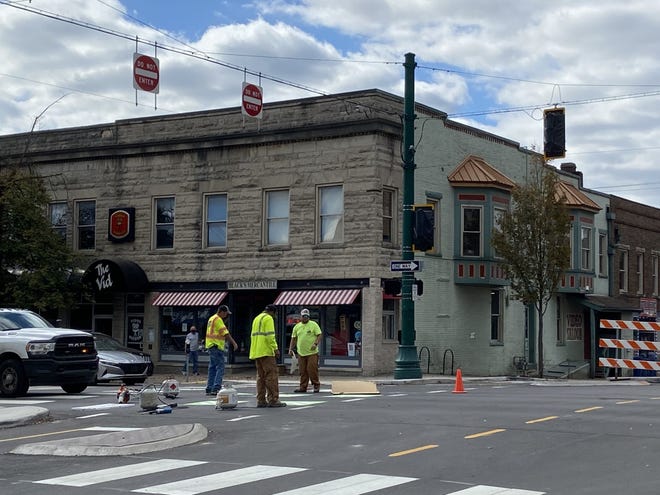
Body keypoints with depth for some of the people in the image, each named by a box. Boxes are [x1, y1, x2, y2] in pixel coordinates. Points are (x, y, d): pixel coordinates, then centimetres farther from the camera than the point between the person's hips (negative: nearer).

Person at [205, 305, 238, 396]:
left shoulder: (211, 318, 18)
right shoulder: (218, 320, -12)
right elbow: (225, 333, -15)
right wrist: (234, 343, -12)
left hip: (210, 345, 10)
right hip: (217, 346, -10)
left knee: (212, 368, 11)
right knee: (220, 368, -10)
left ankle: (209, 389, 11)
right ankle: (216, 388, -16)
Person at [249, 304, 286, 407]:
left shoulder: (257, 318, 22)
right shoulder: (268, 318, -7)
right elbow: (270, 335, -17)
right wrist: (275, 348, -16)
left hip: (256, 352, 9)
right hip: (266, 352, -9)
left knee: (261, 376, 11)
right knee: (272, 375, -8)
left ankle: (261, 400, 8)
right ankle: (273, 400, -10)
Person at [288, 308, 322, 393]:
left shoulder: (314, 325, 1)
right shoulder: (297, 326, 14)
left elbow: (319, 335, -3)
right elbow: (293, 338, 18)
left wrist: (316, 344, -19)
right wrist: (291, 349, 9)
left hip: (312, 352, -4)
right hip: (301, 353, 4)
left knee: (312, 370, -7)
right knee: (302, 371, 5)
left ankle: (316, 385, 6)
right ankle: (303, 387, 11)